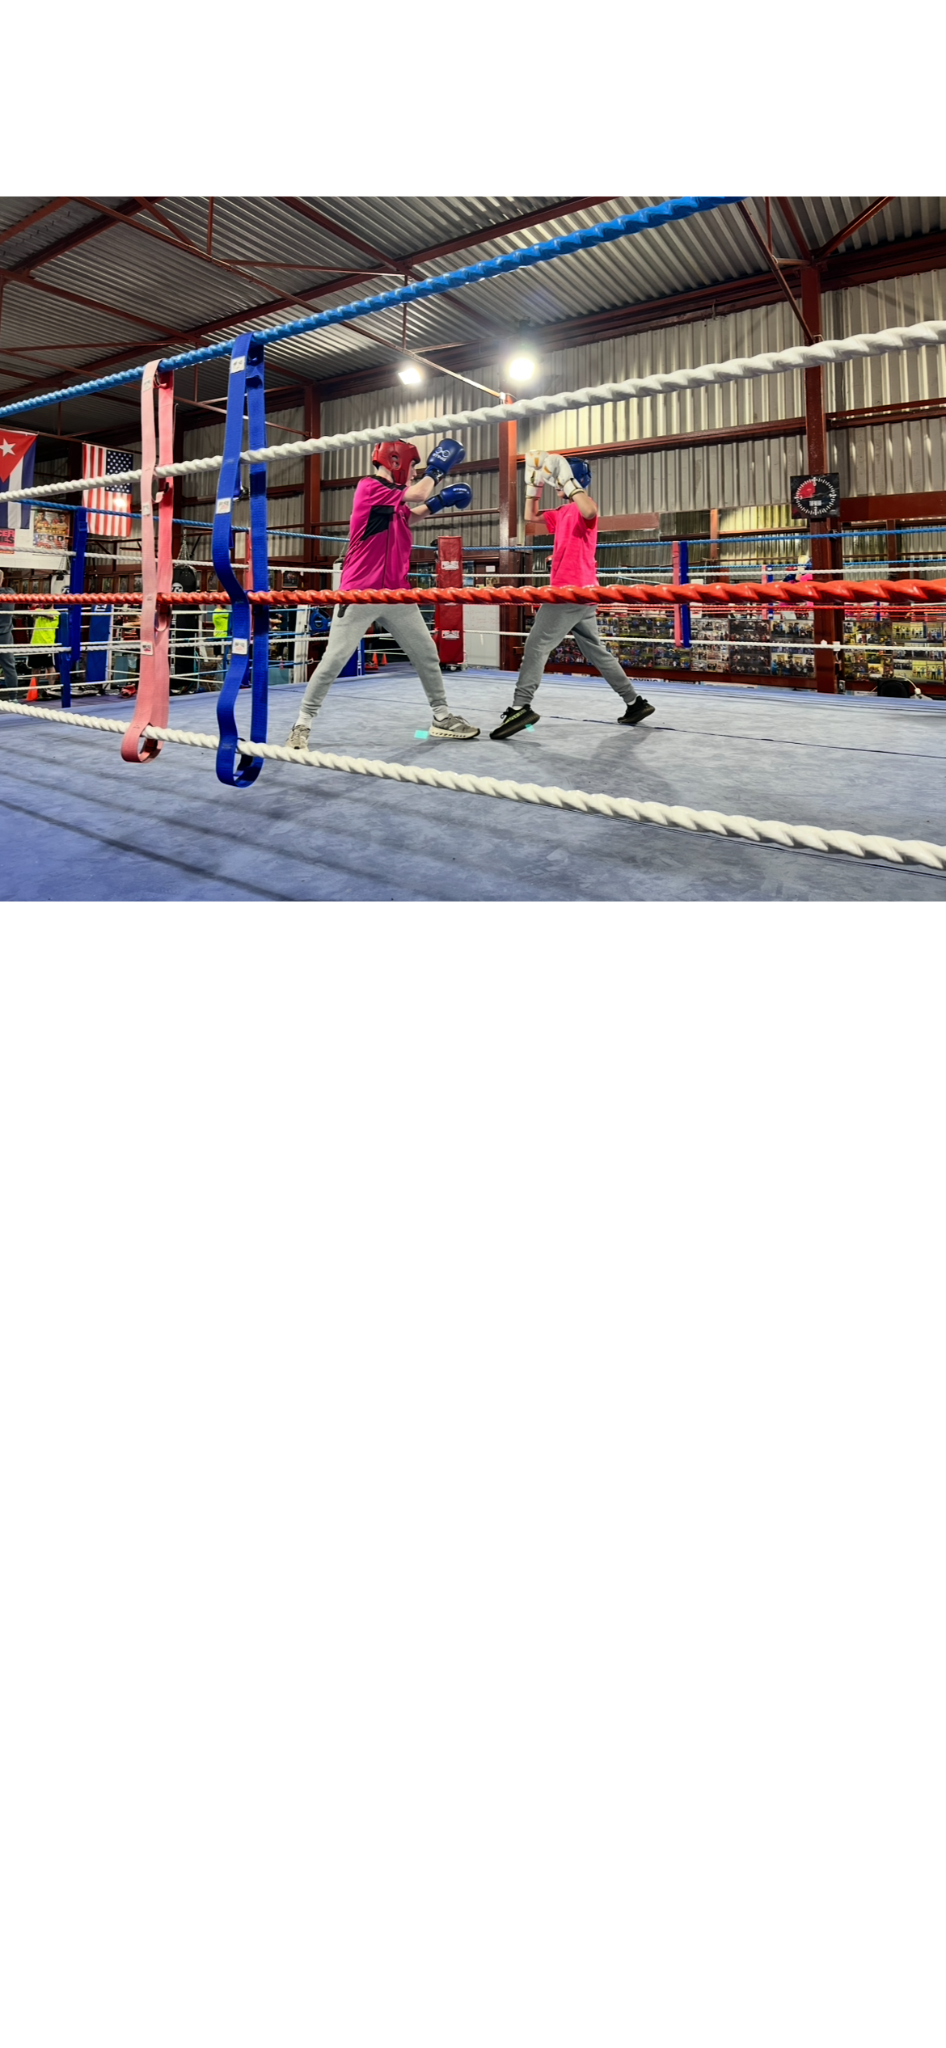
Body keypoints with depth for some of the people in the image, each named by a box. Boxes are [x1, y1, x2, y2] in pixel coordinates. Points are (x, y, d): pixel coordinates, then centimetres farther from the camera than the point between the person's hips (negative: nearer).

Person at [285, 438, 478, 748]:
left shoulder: (394, 498, 15)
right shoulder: (368, 487, -9)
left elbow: (412, 514, 34)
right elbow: (415, 496, -17)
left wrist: (442, 501, 19)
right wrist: (437, 469, -1)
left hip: (395, 594, 8)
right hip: (360, 593, -8)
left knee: (427, 654, 9)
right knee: (334, 661, -9)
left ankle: (441, 717, 20)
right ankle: (302, 723, 0)